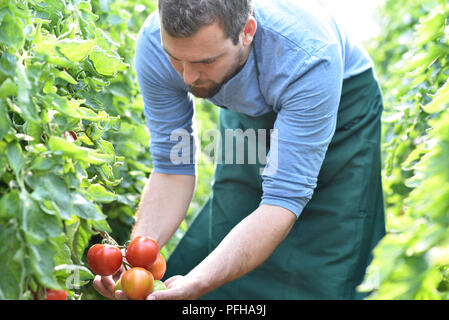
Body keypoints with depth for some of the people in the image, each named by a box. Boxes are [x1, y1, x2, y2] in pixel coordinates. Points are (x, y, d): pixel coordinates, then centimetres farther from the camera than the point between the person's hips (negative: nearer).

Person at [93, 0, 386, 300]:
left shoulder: (309, 56, -42)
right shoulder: (154, 43, -29)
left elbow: (285, 198, -41)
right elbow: (173, 168, -20)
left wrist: (197, 284, -53)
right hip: (248, 112, 3)